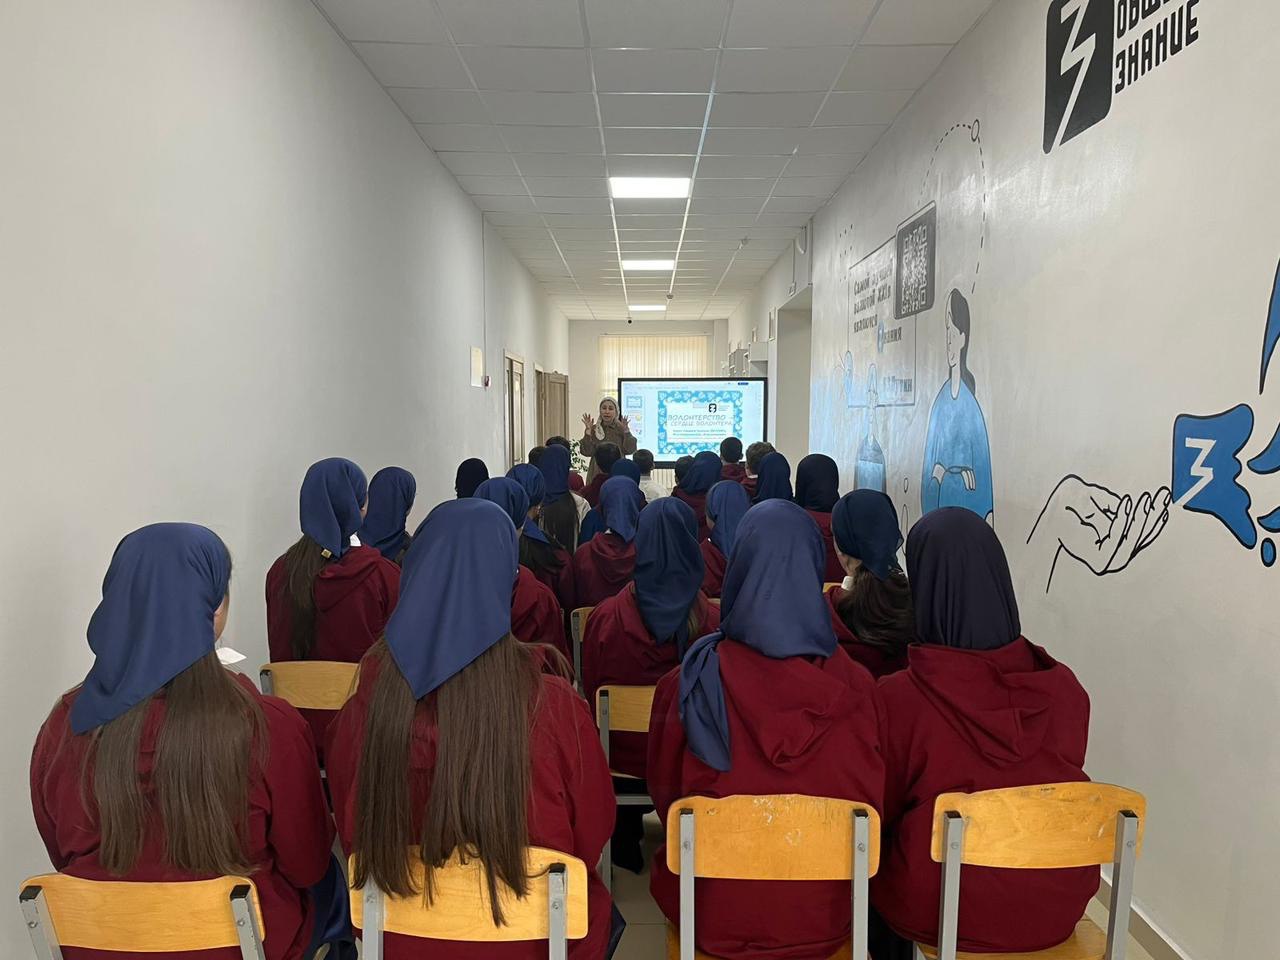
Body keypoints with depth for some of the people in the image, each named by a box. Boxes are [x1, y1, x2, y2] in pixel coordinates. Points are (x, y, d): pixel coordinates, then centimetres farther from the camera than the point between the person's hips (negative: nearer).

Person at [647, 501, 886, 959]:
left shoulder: (687, 685, -21)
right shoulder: (854, 689, -18)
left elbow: (664, 793, -4)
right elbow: (870, 809, -3)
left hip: (712, 921, -1)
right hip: (822, 922, 2)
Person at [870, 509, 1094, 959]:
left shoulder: (899, 697, -22)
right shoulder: (1064, 687, -10)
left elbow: (879, 809, -5)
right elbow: (1054, 785, 8)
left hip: (942, 907, -4)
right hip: (1057, 902, 4)